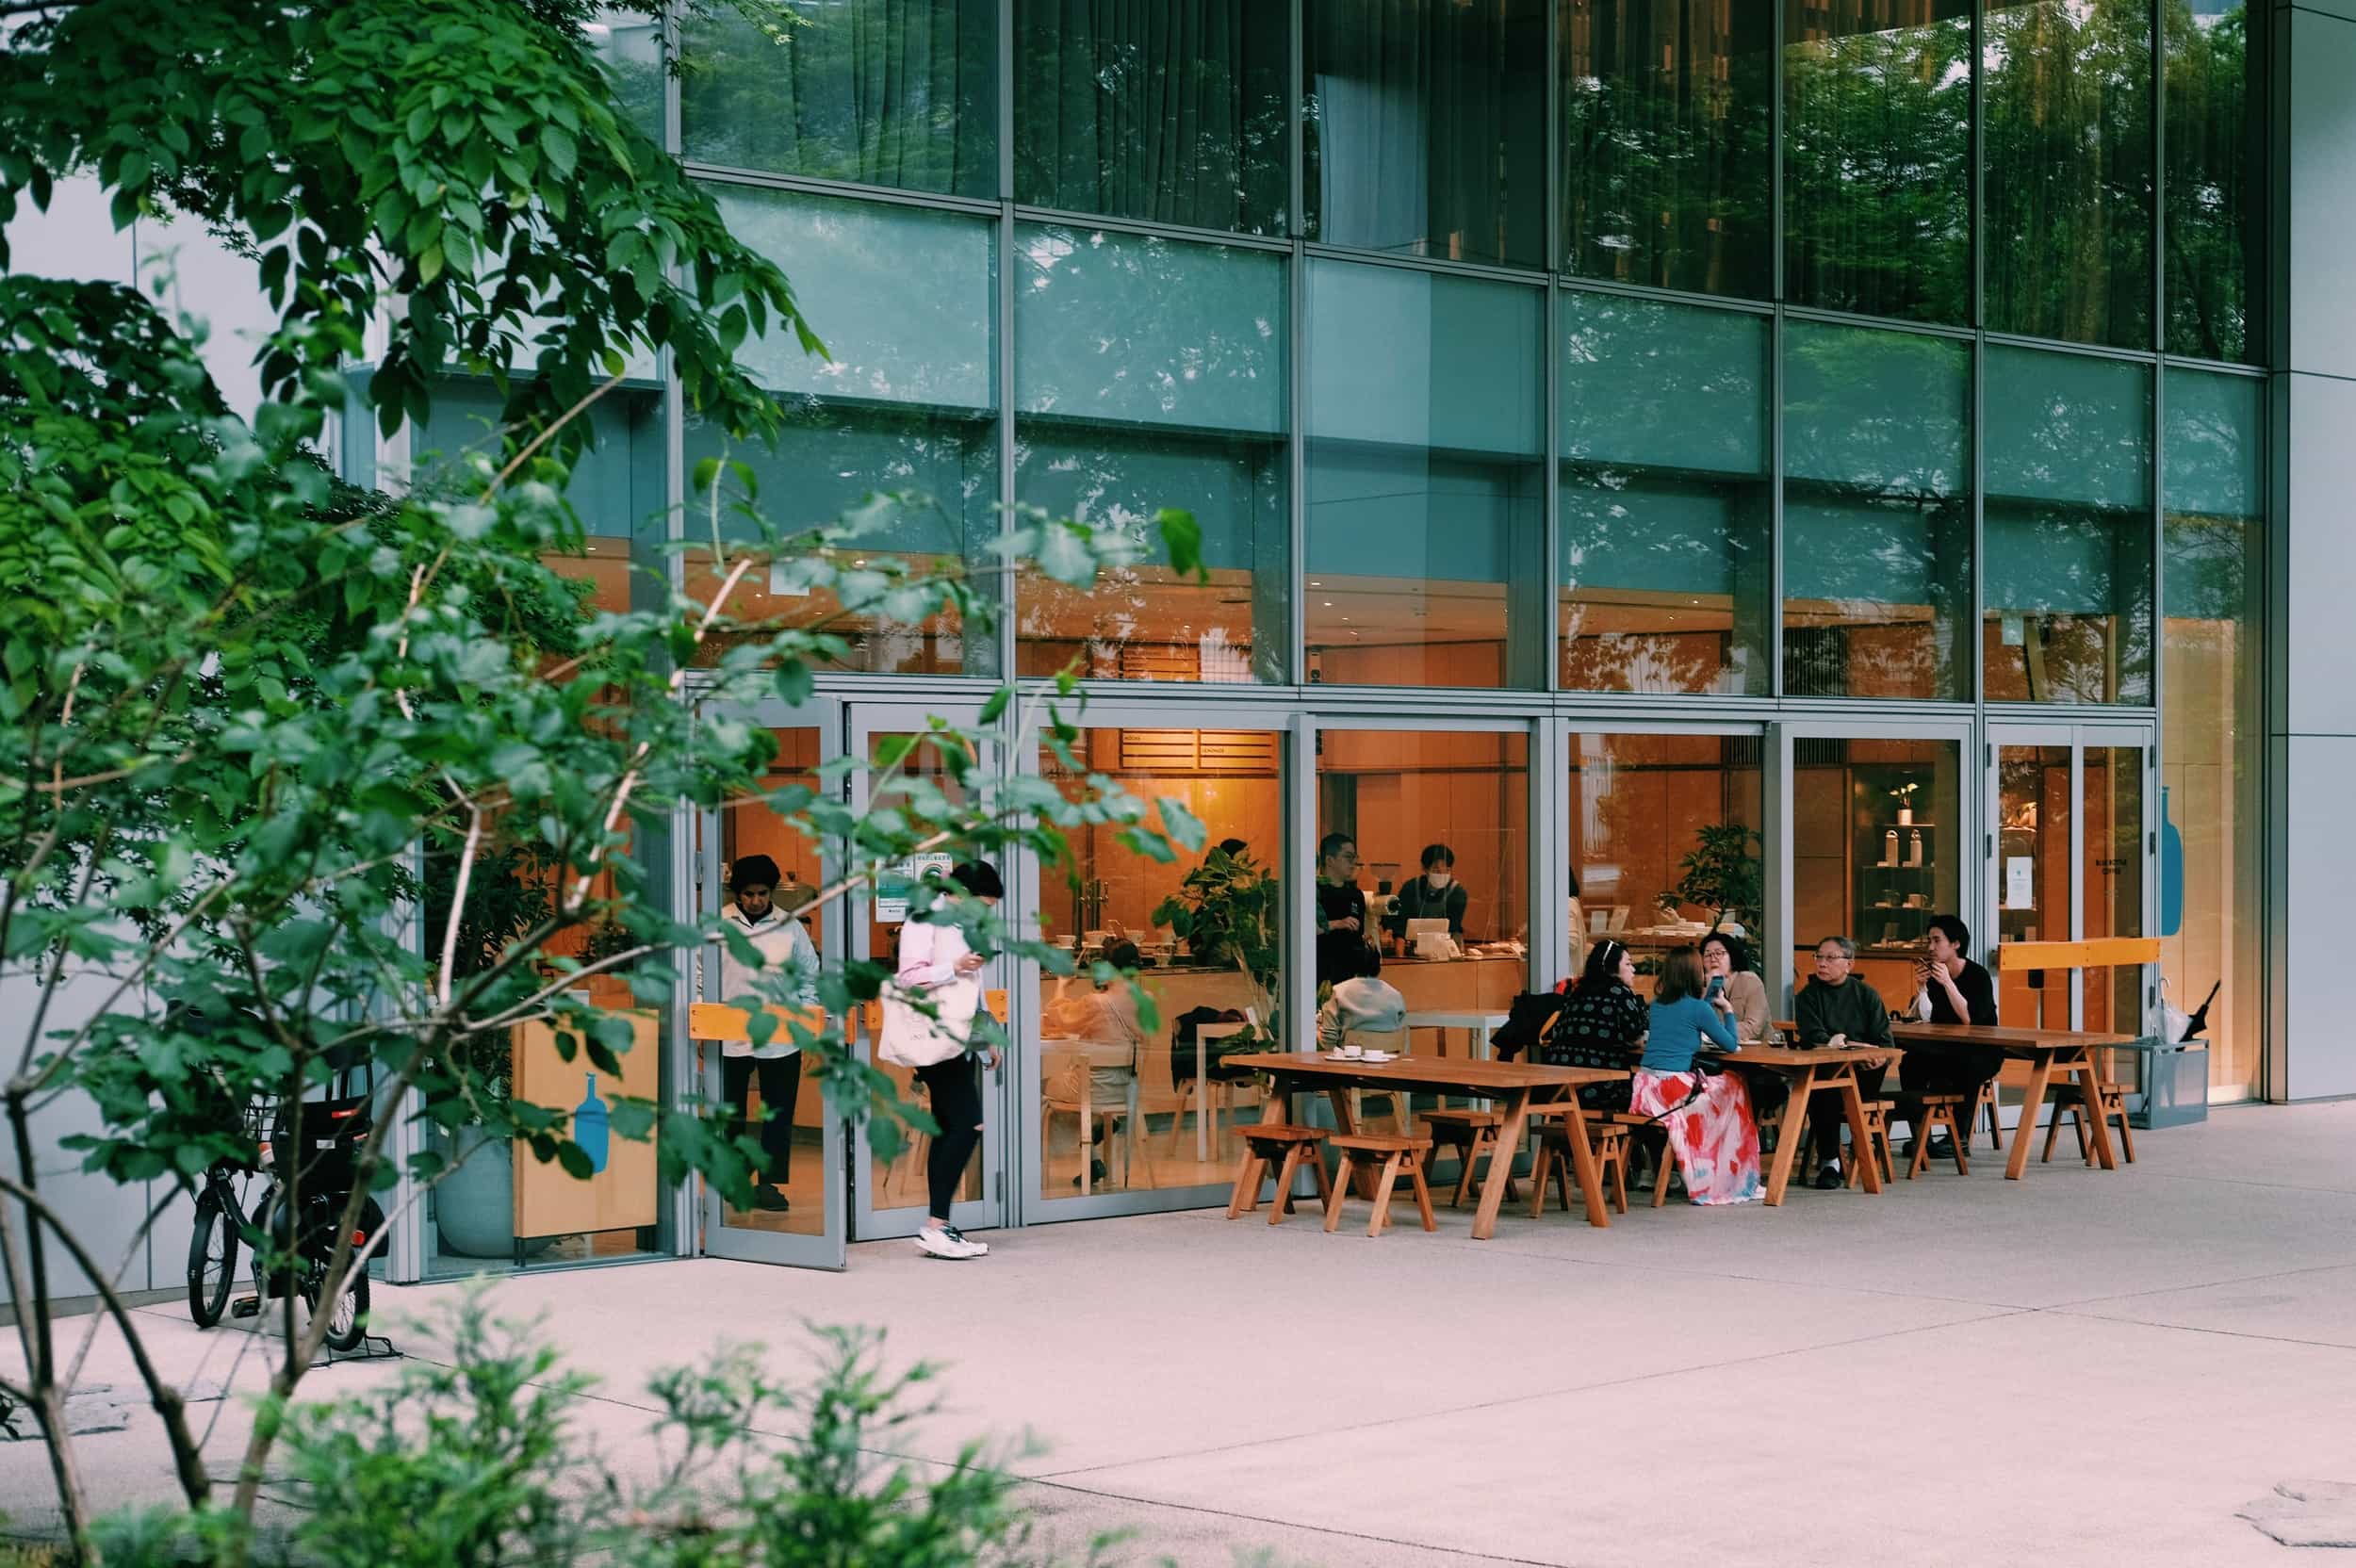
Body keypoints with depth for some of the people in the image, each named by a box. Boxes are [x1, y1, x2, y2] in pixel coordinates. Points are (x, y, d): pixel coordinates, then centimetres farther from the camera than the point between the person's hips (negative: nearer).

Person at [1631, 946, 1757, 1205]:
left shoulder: (1657, 1005, 13)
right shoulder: (1699, 1009, -7)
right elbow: (1730, 1044, 4)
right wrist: (1728, 1010, 18)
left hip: (1644, 1085, 7)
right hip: (1673, 1087, -7)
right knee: (1734, 1088, 14)